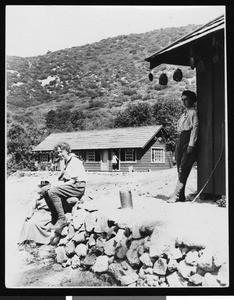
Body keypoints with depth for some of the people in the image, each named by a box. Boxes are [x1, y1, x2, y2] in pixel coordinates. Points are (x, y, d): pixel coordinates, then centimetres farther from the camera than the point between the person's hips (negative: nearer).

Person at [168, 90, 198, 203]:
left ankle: (176, 195, -14)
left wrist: (191, 145, -16)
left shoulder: (193, 113, -3)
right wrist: (179, 143, 15)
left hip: (188, 140, -8)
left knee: (183, 169, -12)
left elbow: (195, 128, -10)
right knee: (180, 169, 4)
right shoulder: (184, 114, 21)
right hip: (181, 140, 8)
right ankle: (181, 196, 6)